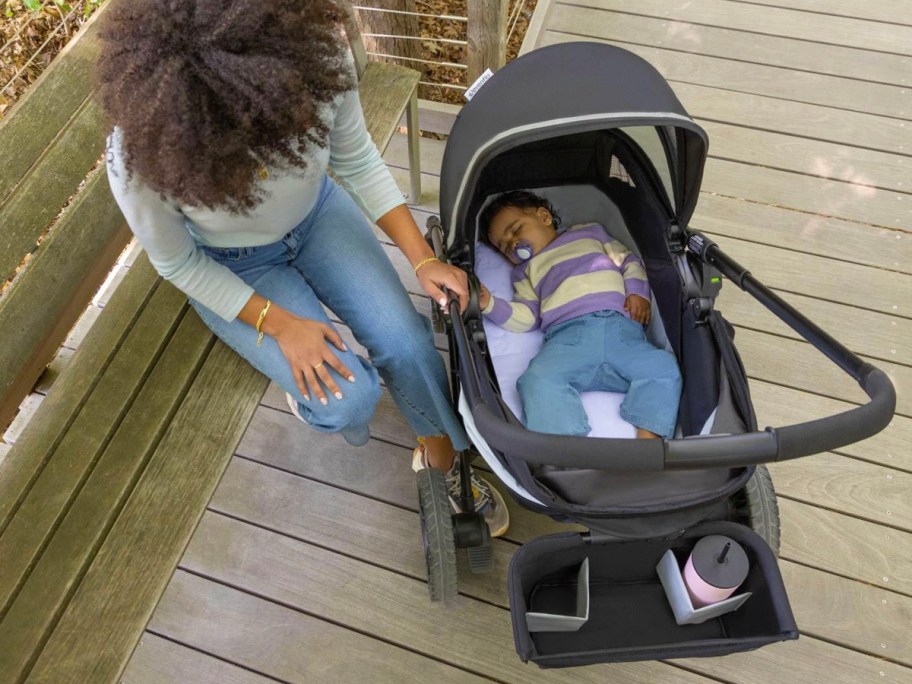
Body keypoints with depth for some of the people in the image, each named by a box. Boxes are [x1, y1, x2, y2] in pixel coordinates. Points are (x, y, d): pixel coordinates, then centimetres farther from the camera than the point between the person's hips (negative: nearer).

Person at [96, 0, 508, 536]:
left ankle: (442, 459, 14)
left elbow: (355, 157, -13)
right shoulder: (139, 159, -34)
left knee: (407, 345, -14)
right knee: (349, 398, -18)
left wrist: (423, 258, -19)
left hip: (317, 213, 3)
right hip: (231, 267, -2)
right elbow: (178, 263, -15)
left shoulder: (318, 50, -29)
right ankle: (311, 390, 20)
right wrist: (280, 324, -21)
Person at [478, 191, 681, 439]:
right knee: (538, 379, -32)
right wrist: (490, 304, 2)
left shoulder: (589, 233, 32)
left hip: (620, 327, 1)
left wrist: (638, 291, 7)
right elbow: (524, 317, 19)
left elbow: (629, 260, 27)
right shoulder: (525, 271, 33)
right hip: (567, 335, 0)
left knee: (664, 367, -26)